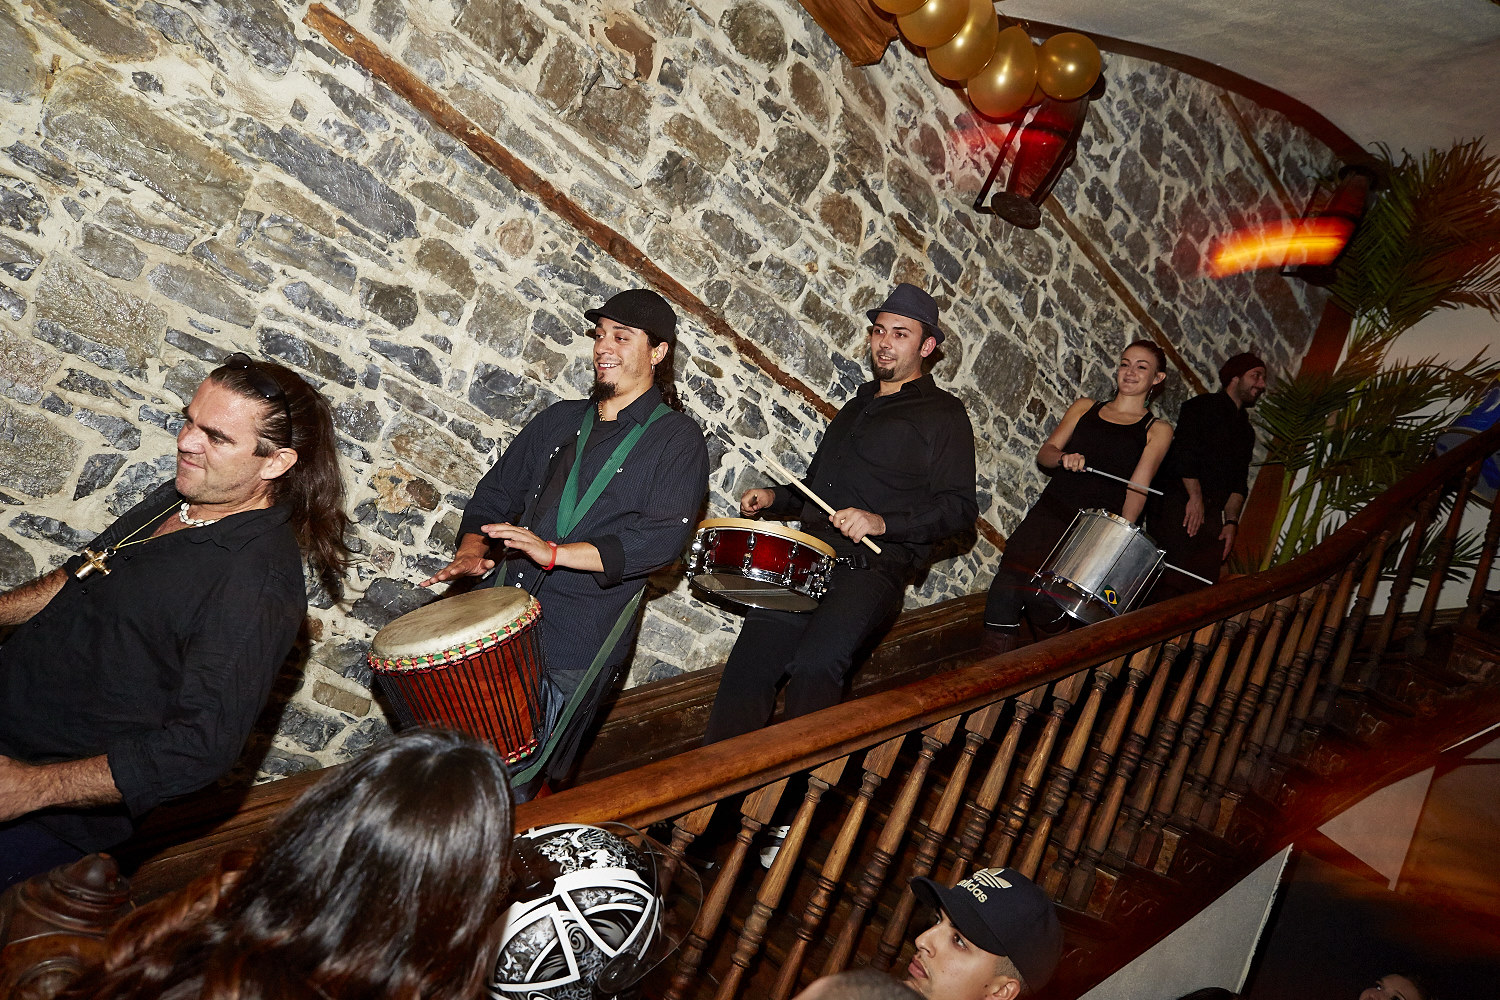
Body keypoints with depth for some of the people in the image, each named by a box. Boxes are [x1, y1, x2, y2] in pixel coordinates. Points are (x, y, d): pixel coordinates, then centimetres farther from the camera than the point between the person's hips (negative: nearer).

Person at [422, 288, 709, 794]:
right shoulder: (561, 419, 15)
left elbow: (664, 537, -15)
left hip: (577, 644, -5)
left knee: (515, 790, -1)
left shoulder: (677, 438, -3)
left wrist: (555, 553, -22)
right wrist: (472, 551, -1)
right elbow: (498, 490, 19)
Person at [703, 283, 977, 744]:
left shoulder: (943, 414, 3)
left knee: (815, 662, -27)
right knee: (752, 654, -10)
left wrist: (883, 522, -19)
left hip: (874, 566, -6)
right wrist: (774, 497, 17)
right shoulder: (857, 405, 26)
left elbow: (959, 507, -6)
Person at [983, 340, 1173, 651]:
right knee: (1008, 583, -16)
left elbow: (1137, 489, 0)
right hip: (1049, 513, 3)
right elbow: (1045, 452, 13)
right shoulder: (1085, 407, 22)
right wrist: (1064, 458, -11)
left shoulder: (1157, 430, 12)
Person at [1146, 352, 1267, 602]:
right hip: (1177, 504, -6)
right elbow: (1184, 450, -9)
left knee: (1198, 589, -6)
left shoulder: (1246, 431, 26)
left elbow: (1239, 482, 19)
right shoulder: (1204, 406, 5)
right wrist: (1195, 497, -15)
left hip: (1210, 515, 6)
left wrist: (1231, 521, 5)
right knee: (1169, 584, -15)